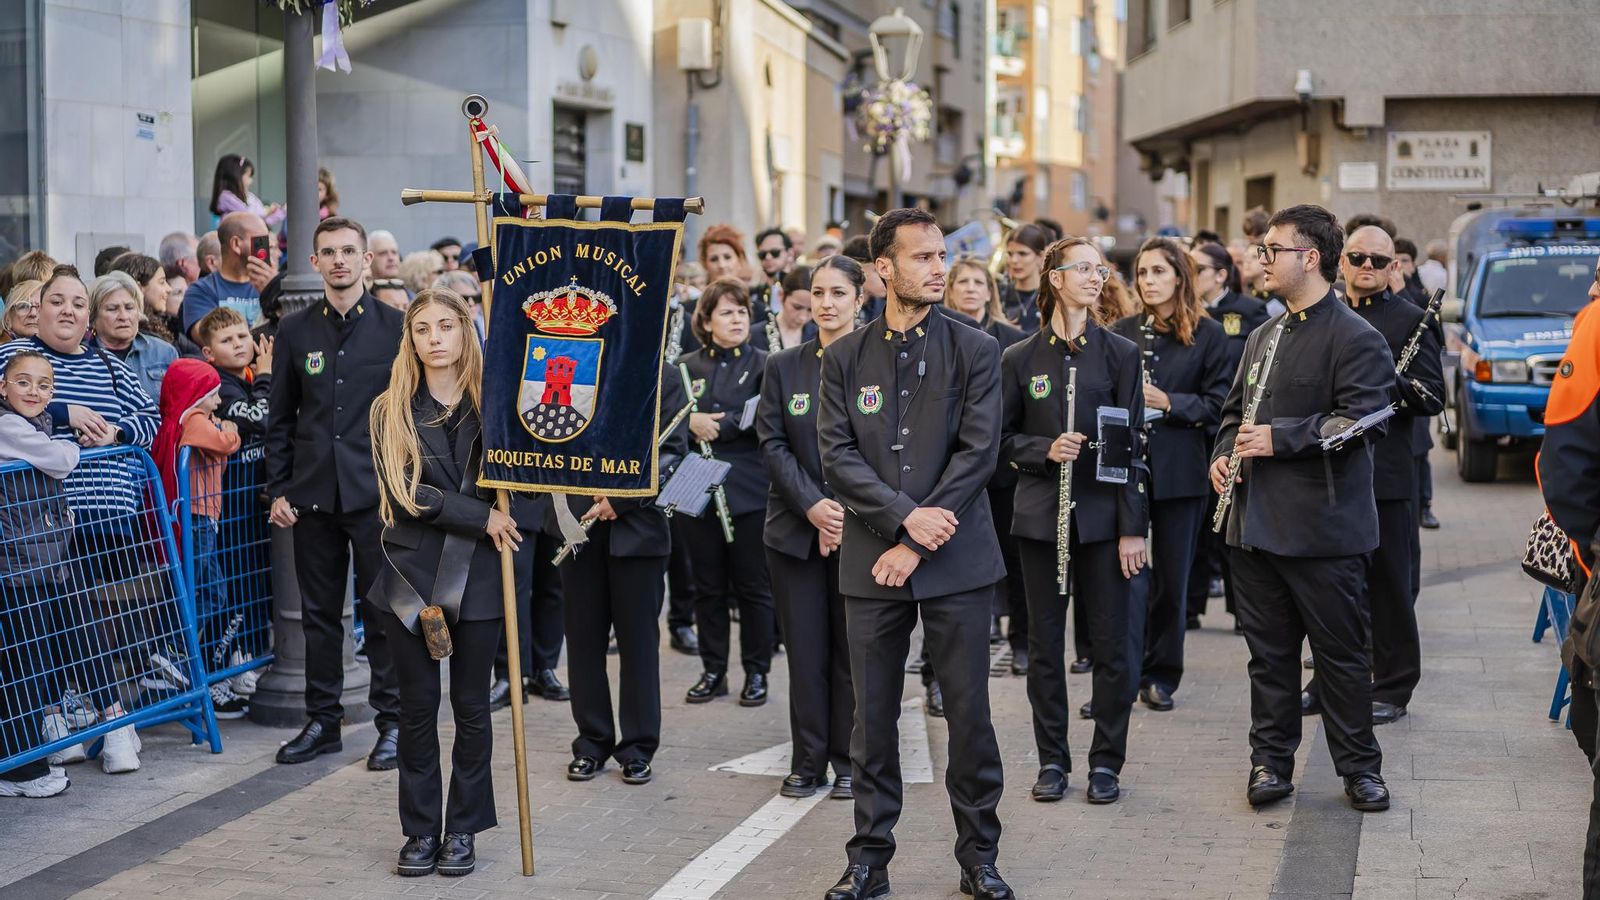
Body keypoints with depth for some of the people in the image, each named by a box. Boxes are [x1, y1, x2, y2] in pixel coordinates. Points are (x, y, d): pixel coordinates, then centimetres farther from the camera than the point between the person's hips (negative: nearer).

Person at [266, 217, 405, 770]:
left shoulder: (395, 327, 1)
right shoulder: (295, 331, 8)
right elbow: (280, 418, 11)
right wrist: (277, 490, 4)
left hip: (377, 492, -3)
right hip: (313, 494, 3)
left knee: (384, 610, 0)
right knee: (319, 611, 9)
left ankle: (392, 723, 10)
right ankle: (322, 721, 20)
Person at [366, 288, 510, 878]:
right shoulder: (391, 411, 2)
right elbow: (402, 495, -8)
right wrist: (480, 515, -15)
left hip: (476, 577, 0)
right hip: (412, 575, 0)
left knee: (470, 706, 6)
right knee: (418, 707, 6)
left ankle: (463, 829, 18)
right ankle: (420, 830, 16)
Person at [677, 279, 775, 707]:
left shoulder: (764, 364, 1)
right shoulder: (685, 366, 9)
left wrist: (715, 427, -15)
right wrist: (690, 422, -15)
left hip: (749, 491, -3)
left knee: (753, 586, 3)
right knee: (708, 586, 8)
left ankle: (757, 672, 13)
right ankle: (713, 671, 18)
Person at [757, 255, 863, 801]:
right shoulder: (783, 367, 7)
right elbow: (773, 445, 2)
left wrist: (846, 511, -12)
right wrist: (812, 506, -11)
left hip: (860, 527, -2)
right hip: (795, 529, 2)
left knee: (852, 649, 3)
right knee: (805, 648, 4)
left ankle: (848, 760, 14)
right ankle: (807, 760, 14)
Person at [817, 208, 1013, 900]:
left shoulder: (975, 352, 2)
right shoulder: (846, 357, 7)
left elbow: (977, 453, -6)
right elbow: (838, 457, 0)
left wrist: (915, 545, -11)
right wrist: (906, 514, -14)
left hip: (956, 559, -1)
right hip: (871, 562, 1)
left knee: (969, 712, 2)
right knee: (872, 716, 6)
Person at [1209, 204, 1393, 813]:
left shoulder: (1355, 338, -9)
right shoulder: (1264, 336, 17)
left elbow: (1358, 418, -20)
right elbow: (1235, 409, 26)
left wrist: (1282, 438, -20)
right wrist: (1223, 454, 6)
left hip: (1322, 528, -7)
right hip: (1256, 524, 7)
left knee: (1340, 652, 4)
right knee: (1269, 650, 12)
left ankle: (1360, 767, 16)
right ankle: (1271, 760, 22)